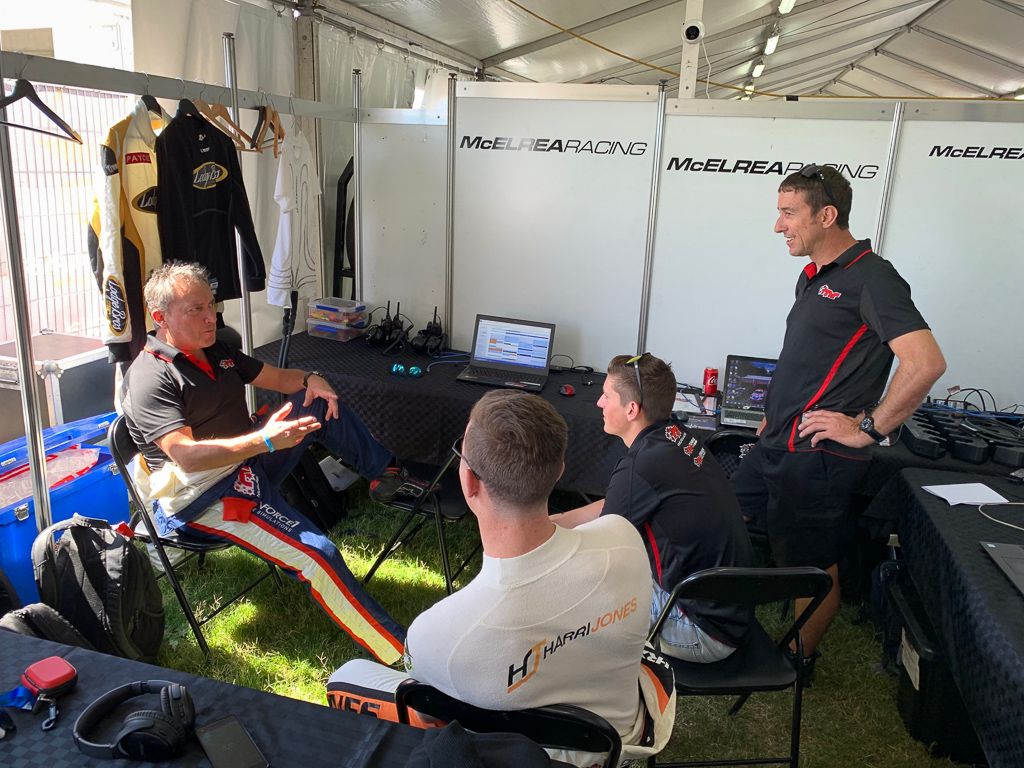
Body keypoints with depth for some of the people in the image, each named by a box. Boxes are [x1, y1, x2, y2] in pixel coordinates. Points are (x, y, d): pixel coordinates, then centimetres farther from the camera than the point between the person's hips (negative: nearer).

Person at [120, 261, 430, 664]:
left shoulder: (217, 352, 13)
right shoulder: (150, 378, -16)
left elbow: (278, 377, 18)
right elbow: (186, 456, -26)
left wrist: (310, 379, -6)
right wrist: (264, 441, -37)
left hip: (250, 463, 9)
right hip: (201, 495, -9)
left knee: (319, 401, 0)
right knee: (315, 553, -24)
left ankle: (385, 473, 10)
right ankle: (399, 651, -20)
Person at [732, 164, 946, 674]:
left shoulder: (871, 278, -15)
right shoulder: (813, 277, 14)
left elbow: (925, 362, -25)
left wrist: (869, 429, -19)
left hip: (817, 456, -9)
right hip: (776, 445, 9)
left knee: (813, 569, 7)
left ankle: (800, 663, 27)